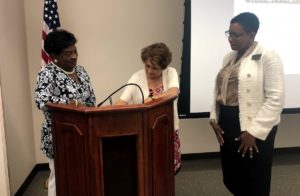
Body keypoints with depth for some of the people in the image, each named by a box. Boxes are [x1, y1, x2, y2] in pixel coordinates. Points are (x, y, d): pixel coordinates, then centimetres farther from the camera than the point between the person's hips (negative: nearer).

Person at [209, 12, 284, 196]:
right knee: (231, 179, 14)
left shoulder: (268, 56, -10)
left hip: (254, 129, -6)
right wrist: (214, 118, 5)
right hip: (228, 125, 6)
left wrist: (254, 131, -18)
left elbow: (275, 98, -16)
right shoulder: (229, 58, 12)